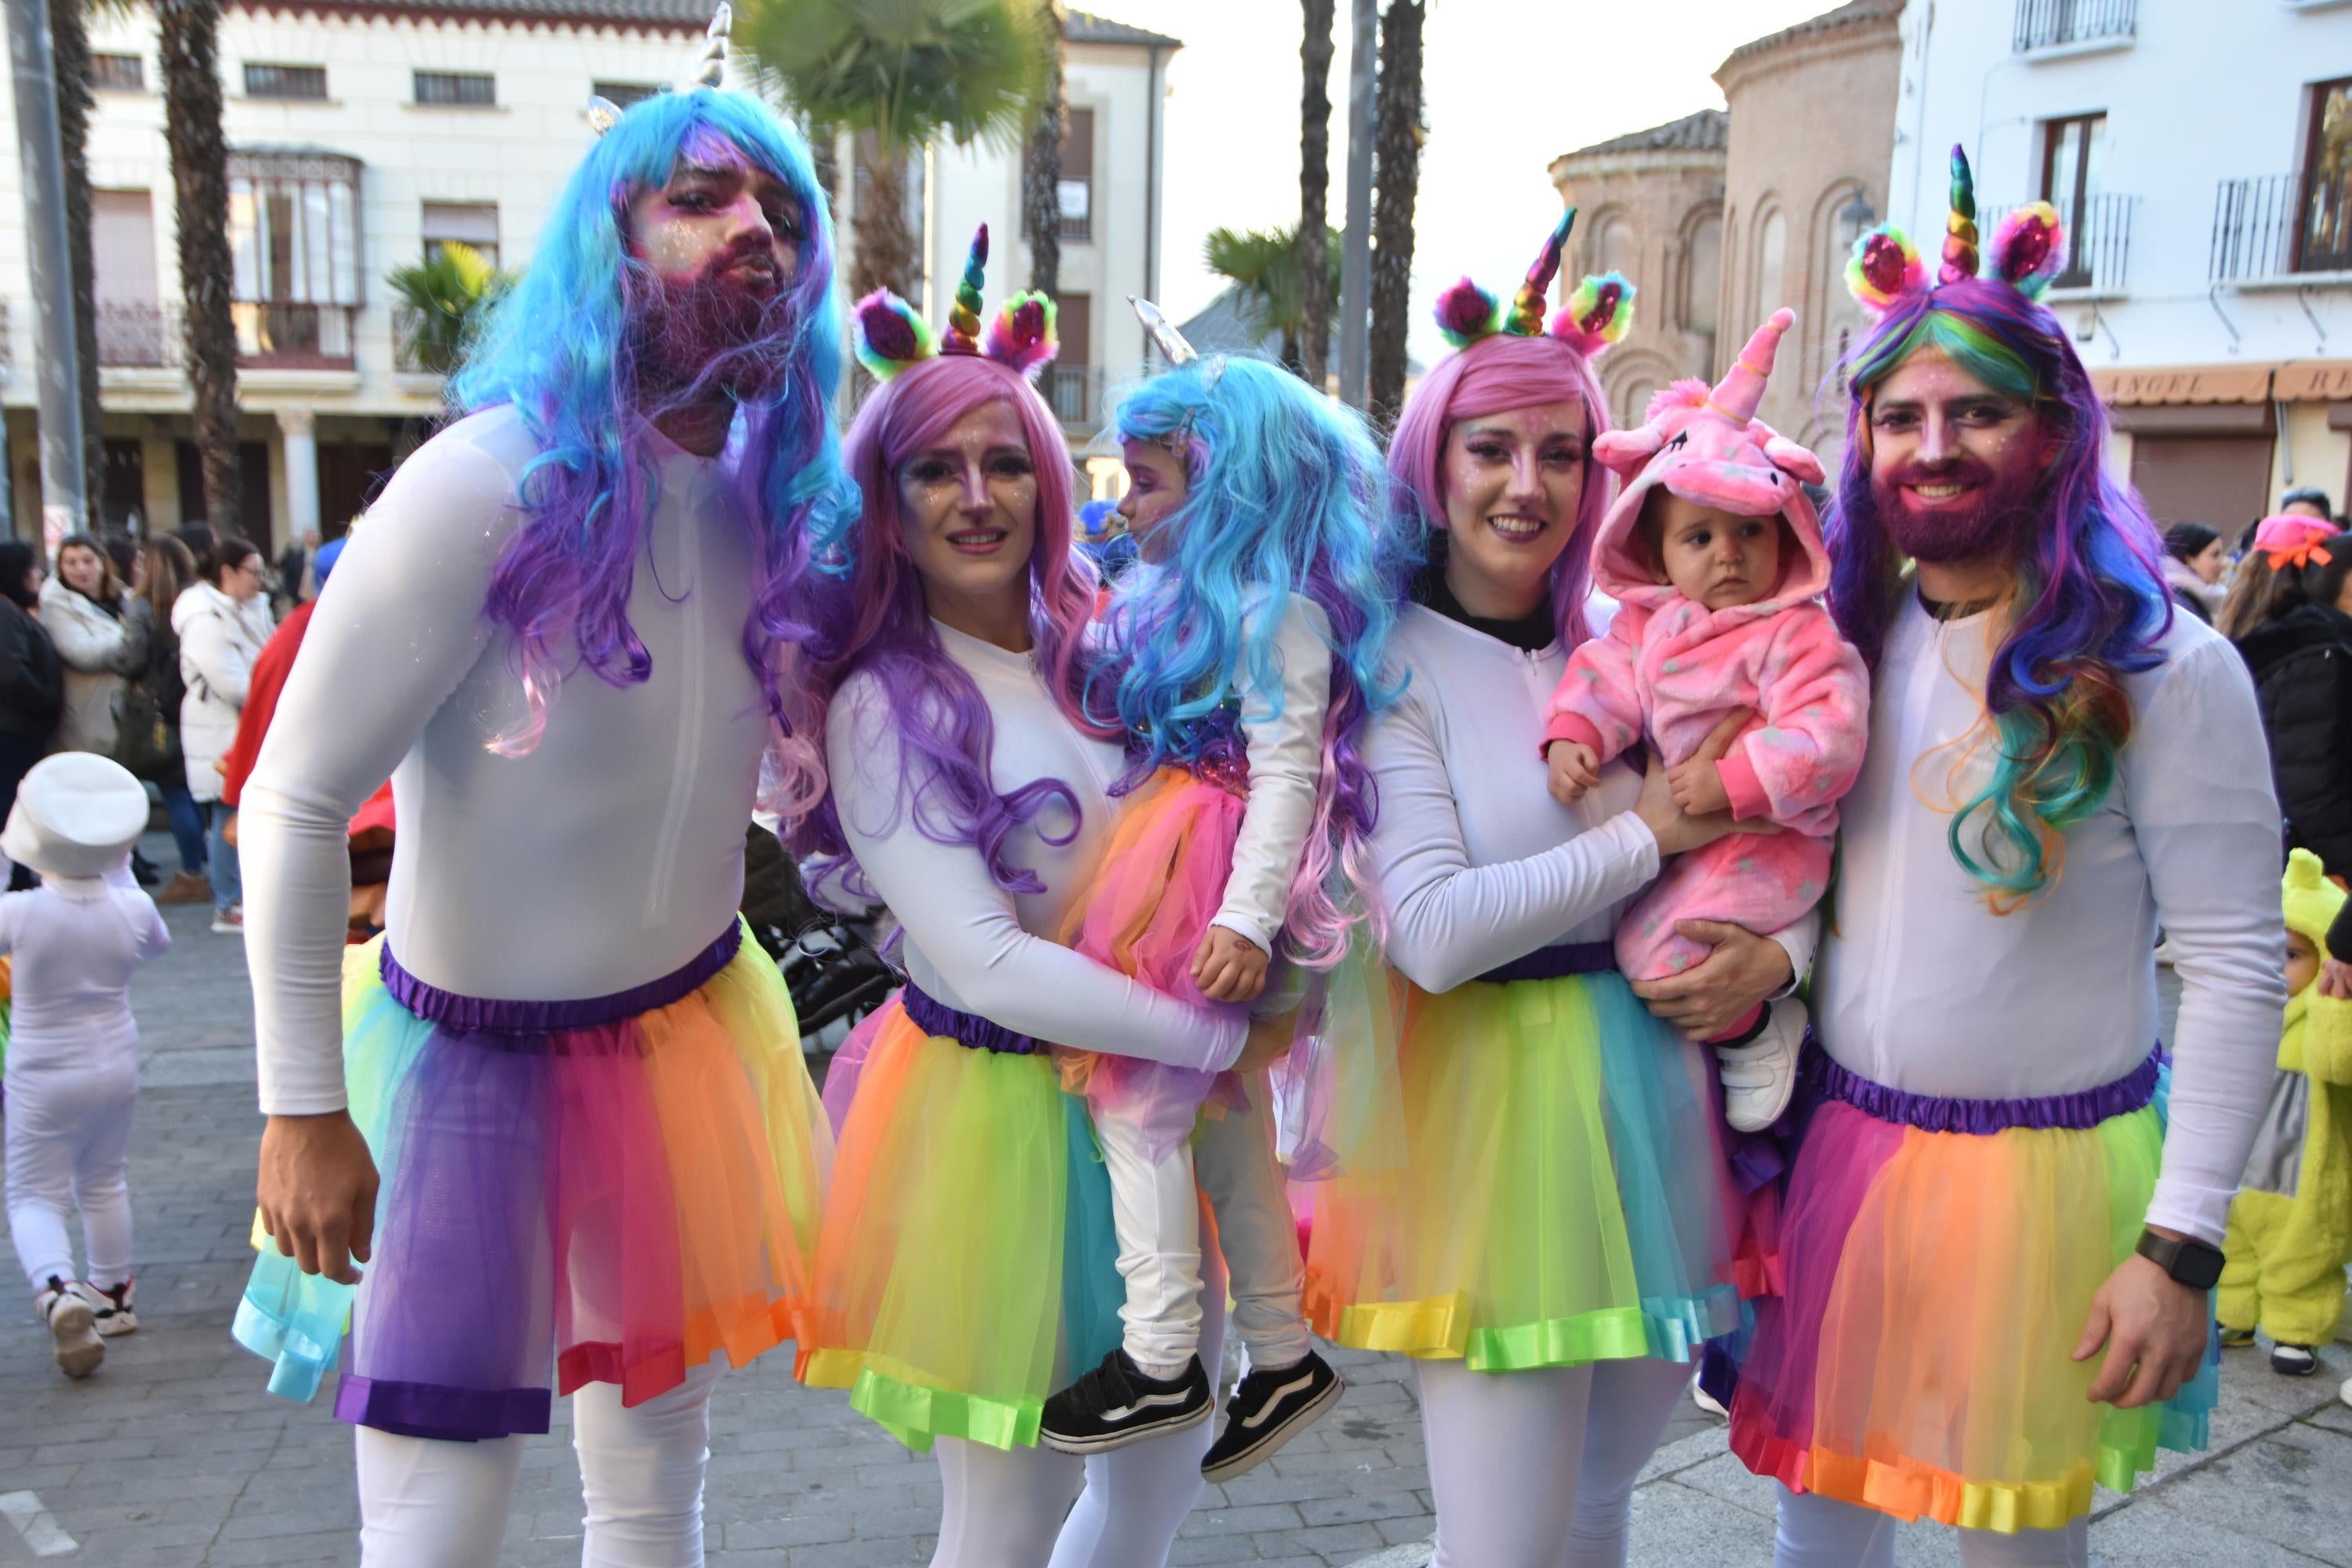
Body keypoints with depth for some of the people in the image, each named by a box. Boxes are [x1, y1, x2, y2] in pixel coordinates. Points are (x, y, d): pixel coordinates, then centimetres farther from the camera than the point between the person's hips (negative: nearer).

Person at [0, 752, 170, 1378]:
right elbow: (157, 943, 9)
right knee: (104, 1185, 21)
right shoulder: (131, 910, -12)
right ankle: (112, 1294, 34)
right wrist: (120, 873, 16)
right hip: (115, 1069, 3)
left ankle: (58, 1290, -19)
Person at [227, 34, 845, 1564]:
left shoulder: (774, 497, -3)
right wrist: (304, 1110, -15)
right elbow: (297, 805, -16)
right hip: (484, 1058, -5)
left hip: (693, 1028, 6)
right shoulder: (488, 485, -21)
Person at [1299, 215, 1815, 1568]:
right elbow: (1435, 933, -20)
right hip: (1493, 1113, -5)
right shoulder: (1396, 669, -8)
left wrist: (1776, 955, -8)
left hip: (1657, 1100, 6)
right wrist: (1645, 833, -13)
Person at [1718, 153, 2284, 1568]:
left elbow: (2236, 963, -12)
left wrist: (2182, 1244, -15)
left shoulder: (2156, 663, -11)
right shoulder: (1849, 640, 4)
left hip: (2047, 1173, -4)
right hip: (1839, 1147, 4)